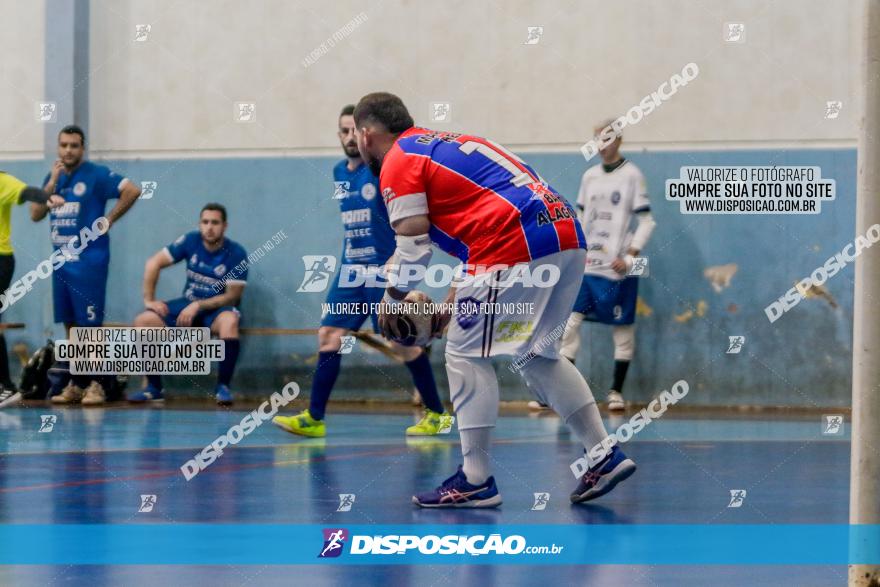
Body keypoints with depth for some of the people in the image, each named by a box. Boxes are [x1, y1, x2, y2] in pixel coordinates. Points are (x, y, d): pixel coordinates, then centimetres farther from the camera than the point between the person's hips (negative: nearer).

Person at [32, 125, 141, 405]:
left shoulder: (96, 174, -7)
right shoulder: (53, 177, 12)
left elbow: (132, 190, -17)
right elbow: (35, 214, 5)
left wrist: (109, 219, -13)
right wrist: (53, 182, -5)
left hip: (89, 261, -7)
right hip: (61, 261, 7)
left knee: (90, 324, -6)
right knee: (70, 325, 11)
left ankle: (96, 386, -2)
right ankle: (75, 385, 18)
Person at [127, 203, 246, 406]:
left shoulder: (236, 254, -15)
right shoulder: (190, 241, -7)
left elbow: (232, 296, -15)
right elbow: (154, 263, -2)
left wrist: (198, 306, -24)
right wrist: (149, 300, -7)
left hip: (218, 308, -4)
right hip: (188, 305, 4)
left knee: (229, 321, -40)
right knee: (143, 321, -17)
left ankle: (223, 387, -26)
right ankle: (154, 387, -5)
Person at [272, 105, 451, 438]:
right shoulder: (339, 173, 12)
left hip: (384, 270, -7)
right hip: (351, 269, 7)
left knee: (403, 343, -3)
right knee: (329, 336, 0)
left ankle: (437, 414, 11)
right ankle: (313, 419, 4)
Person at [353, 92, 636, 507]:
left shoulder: (397, 164, 2)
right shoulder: (443, 144, 29)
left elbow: (413, 248, -3)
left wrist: (391, 300, 14)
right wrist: (453, 304, 31)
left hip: (517, 247, -9)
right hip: (567, 237, 9)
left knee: (466, 353, 2)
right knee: (536, 355, 21)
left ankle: (475, 481, 3)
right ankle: (603, 455, 17)